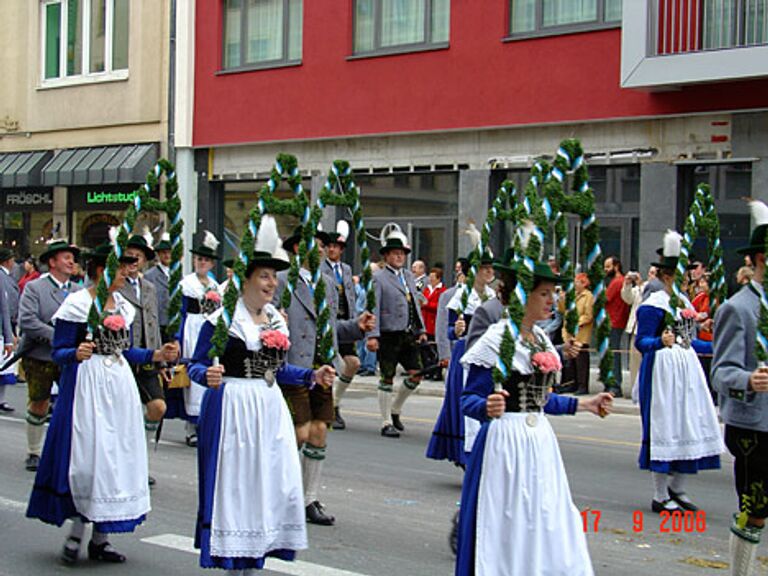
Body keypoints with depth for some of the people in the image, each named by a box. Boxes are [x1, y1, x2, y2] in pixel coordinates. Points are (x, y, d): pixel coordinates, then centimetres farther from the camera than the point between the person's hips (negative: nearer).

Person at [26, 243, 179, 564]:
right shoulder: (76, 304, -7)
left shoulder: (123, 306, 12)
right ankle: (76, 533, 7)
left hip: (119, 385, 7)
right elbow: (59, 352, -8)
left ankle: (100, 539, 13)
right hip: (87, 385, -7)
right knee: (86, 458, -7)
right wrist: (77, 353, -28)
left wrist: (158, 355, 6)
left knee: (116, 457, 5)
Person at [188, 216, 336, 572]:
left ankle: (255, 557, 17)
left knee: (274, 482, 5)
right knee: (234, 483, -2)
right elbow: (196, 366, -8)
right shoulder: (222, 320, -9)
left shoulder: (277, 322, 11)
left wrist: (312, 376, 7)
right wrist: (208, 375, -29)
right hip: (233, 409, -6)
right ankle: (234, 561, 8)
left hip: (270, 410, 7)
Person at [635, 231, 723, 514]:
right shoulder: (653, 304, -11)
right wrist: (661, 342, -34)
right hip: (663, 370, -9)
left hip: (688, 368, 9)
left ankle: (677, 490, 20)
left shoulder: (684, 300, 15)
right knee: (665, 427, -6)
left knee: (689, 425, 8)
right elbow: (642, 342, -15)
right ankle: (660, 497, 2)